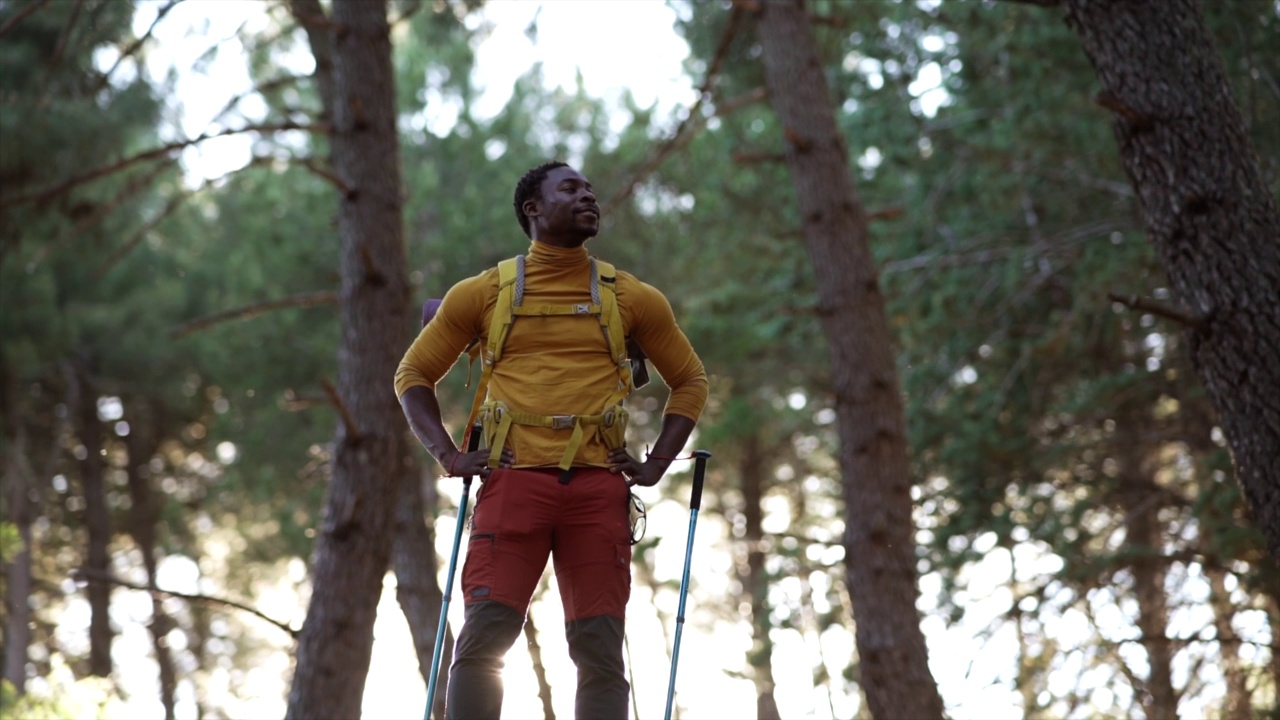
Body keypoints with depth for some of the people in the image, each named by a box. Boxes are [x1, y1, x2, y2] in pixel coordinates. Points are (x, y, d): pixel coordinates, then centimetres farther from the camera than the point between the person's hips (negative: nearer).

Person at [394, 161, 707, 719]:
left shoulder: (633, 299, 14)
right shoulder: (481, 294, 11)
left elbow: (689, 381, 22)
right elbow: (414, 374, 17)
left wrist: (656, 464, 9)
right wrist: (448, 455, 2)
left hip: (598, 486, 1)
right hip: (513, 480, -1)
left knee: (599, 648, -5)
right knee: (483, 637, -13)